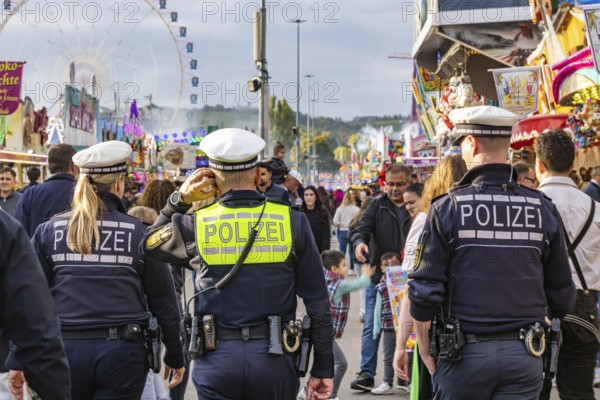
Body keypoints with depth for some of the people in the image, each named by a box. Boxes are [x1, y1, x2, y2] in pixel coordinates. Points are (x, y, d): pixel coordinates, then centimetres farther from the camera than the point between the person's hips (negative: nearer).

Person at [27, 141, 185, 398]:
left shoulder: (48, 231, 3)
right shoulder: (139, 232, -1)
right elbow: (163, 301, 2)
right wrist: (175, 355, 13)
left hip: (65, 348, 2)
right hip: (122, 350, -1)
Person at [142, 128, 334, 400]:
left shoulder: (196, 225, -2)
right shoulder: (292, 222, -1)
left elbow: (150, 244, 20)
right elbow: (318, 301, -1)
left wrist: (179, 200, 13)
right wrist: (323, 368, 6)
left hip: (218, 359, 0)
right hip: (274, 360, 1)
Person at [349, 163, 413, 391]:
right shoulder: (377, 207, 6)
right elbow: (362, 229, -5)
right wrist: (359, 242, -28)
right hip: (379, 277, 1)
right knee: (371, 326, 1)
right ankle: (366, 373, 7)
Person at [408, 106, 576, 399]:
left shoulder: (447, 209, -7)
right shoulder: (543, 209, 1)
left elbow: (424, 290, -7)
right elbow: (562, 294, 6)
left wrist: (425, 352, 5)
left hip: (466, 353, -2)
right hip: (524, 354, 2)